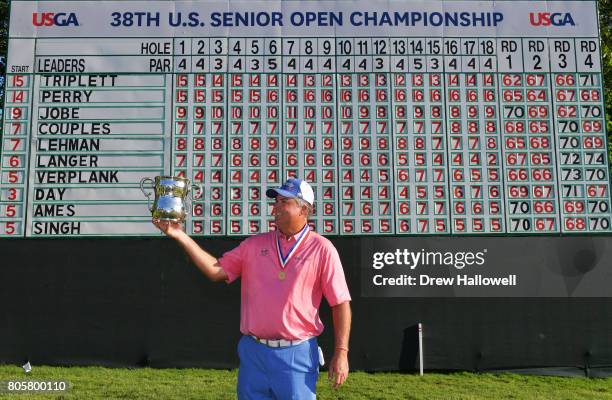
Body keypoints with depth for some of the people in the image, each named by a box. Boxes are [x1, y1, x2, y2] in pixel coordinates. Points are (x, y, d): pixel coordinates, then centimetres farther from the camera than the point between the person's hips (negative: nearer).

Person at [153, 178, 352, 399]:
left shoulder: (322, 249, -4)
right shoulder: (254, 245, 9)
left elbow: (340, 303, -5)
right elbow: (216, 270, 2)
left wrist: (341, 353, -10)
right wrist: (181, 236, -4)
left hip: (297, 355, -4)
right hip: (253, 353, 4)